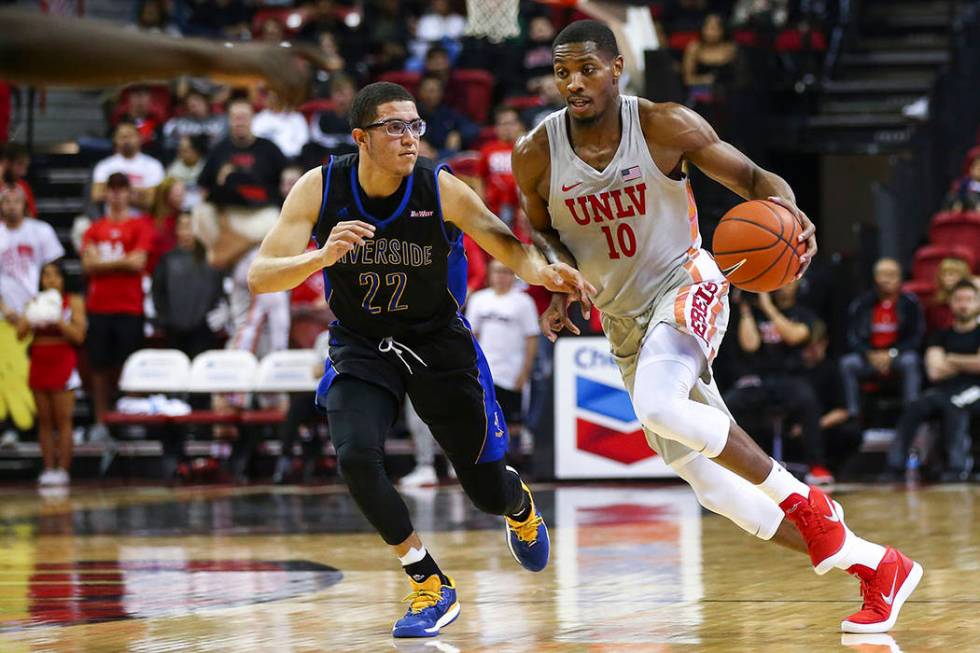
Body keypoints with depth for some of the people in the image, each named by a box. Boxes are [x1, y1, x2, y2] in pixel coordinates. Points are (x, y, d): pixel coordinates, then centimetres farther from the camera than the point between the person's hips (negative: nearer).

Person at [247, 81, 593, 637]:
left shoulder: (442, 189, -20)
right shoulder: (320, 189, -18)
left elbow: (507, 244, -20)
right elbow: (260, 277, -21)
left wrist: (541, 270, -44)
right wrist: (322, 257, -41)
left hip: (438, 341, 0)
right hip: (360, 346, 0)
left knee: (489, 492, 4)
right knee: (356, 456, -27)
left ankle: (520, 506, 46)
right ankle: (433, 588, -8)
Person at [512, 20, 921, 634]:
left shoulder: (666, 126, -14)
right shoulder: (536, 157, -7)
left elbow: (751, 176, -5)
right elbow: (544, 234, 12)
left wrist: (789, 209, -28)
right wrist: (557, 291, -9)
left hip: (686, 287, -4)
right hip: (626, 323, 5)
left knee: (657, 404, -36)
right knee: (710, 483, 0)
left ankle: (804, 500, -16)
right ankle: (874, 566, 12)